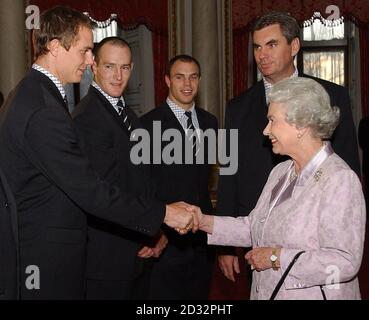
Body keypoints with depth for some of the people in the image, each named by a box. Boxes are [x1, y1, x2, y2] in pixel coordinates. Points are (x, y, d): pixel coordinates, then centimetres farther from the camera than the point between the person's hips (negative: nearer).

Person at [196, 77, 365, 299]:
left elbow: (345, 262, -26)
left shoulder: (340, 180, -20)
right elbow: (253, 227, 10)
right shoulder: (280, 172, 7)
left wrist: (277, 257, -21)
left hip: (313, 294, -7)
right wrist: (204, 222, -1)